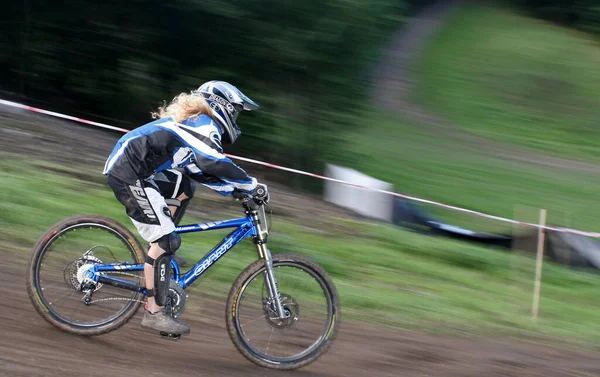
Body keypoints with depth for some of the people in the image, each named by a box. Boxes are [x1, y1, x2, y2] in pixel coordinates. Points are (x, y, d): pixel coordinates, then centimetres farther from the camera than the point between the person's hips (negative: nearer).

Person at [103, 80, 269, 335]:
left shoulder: (192, 122, 24)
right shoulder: (205, 125, -6)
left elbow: (204, 171, 28)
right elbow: (218, 165, -20)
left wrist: (235, 189, 21)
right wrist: (252, 187, -14)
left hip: (123, 166, 10)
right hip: (130, 176, -10)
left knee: (185, 187, 21)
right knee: (166, 241, -8)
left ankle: (161, 250, 17)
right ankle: (154, 313, -4)